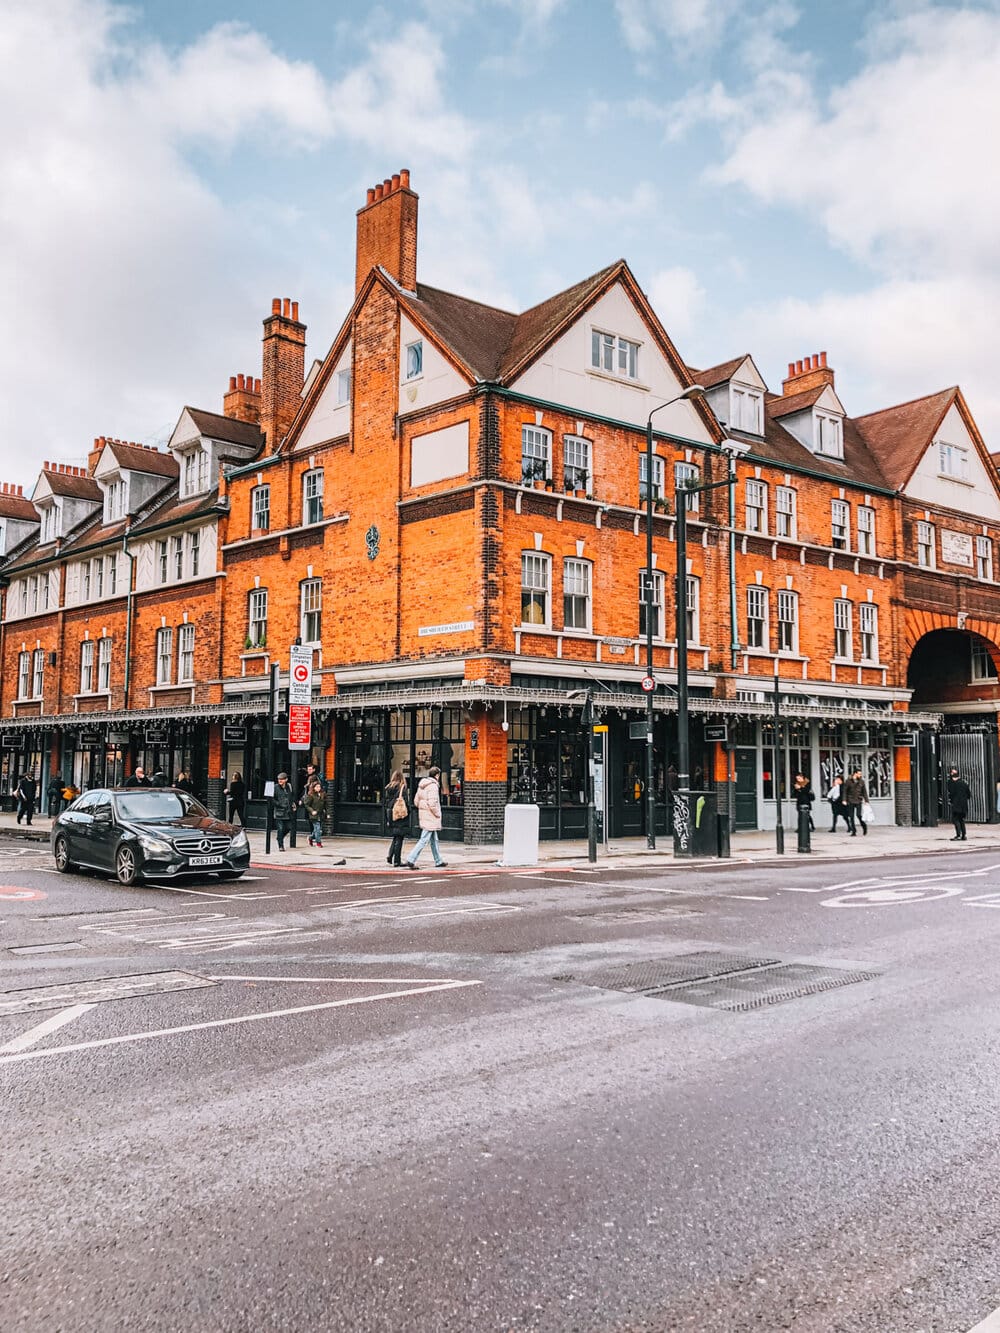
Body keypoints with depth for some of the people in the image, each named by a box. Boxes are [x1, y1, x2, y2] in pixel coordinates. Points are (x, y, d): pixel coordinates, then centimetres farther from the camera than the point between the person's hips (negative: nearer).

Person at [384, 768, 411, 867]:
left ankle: (390, 855, 3)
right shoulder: (403, 787, -11)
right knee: (399, 838, 1)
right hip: (401, 815, -5)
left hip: (391, 814, 5)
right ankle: (397, 860, 3)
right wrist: (408, 811, -5)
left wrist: (388, 819, 14)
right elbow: (406, 802, -15)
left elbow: (385, 802, 8)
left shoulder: (389, 788, 5)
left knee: (395, 837, 18)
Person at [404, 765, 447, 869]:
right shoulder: (433, 786, -16)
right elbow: (432, 803, -23)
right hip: (431, 817, -9)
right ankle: (410, 860, -12)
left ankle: (438, 861, 26)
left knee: (434, 840, 18)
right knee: (424, 840, -8)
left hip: (423, 815, 9)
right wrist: (437, 814, -11)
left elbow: (416, 801, 13)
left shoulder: (422, 785, 11)